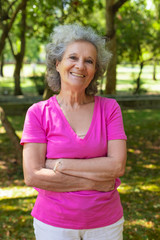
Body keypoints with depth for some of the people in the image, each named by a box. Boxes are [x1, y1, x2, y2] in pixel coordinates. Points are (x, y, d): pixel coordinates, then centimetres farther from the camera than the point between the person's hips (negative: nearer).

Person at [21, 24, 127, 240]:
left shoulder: (109, 108, -5)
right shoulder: (38, 113, -9)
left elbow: (118, 165, -14)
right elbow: (32, 176, -16)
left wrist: (60, 165, -17)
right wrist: (92, 182, -17)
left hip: (105, 222, 1)